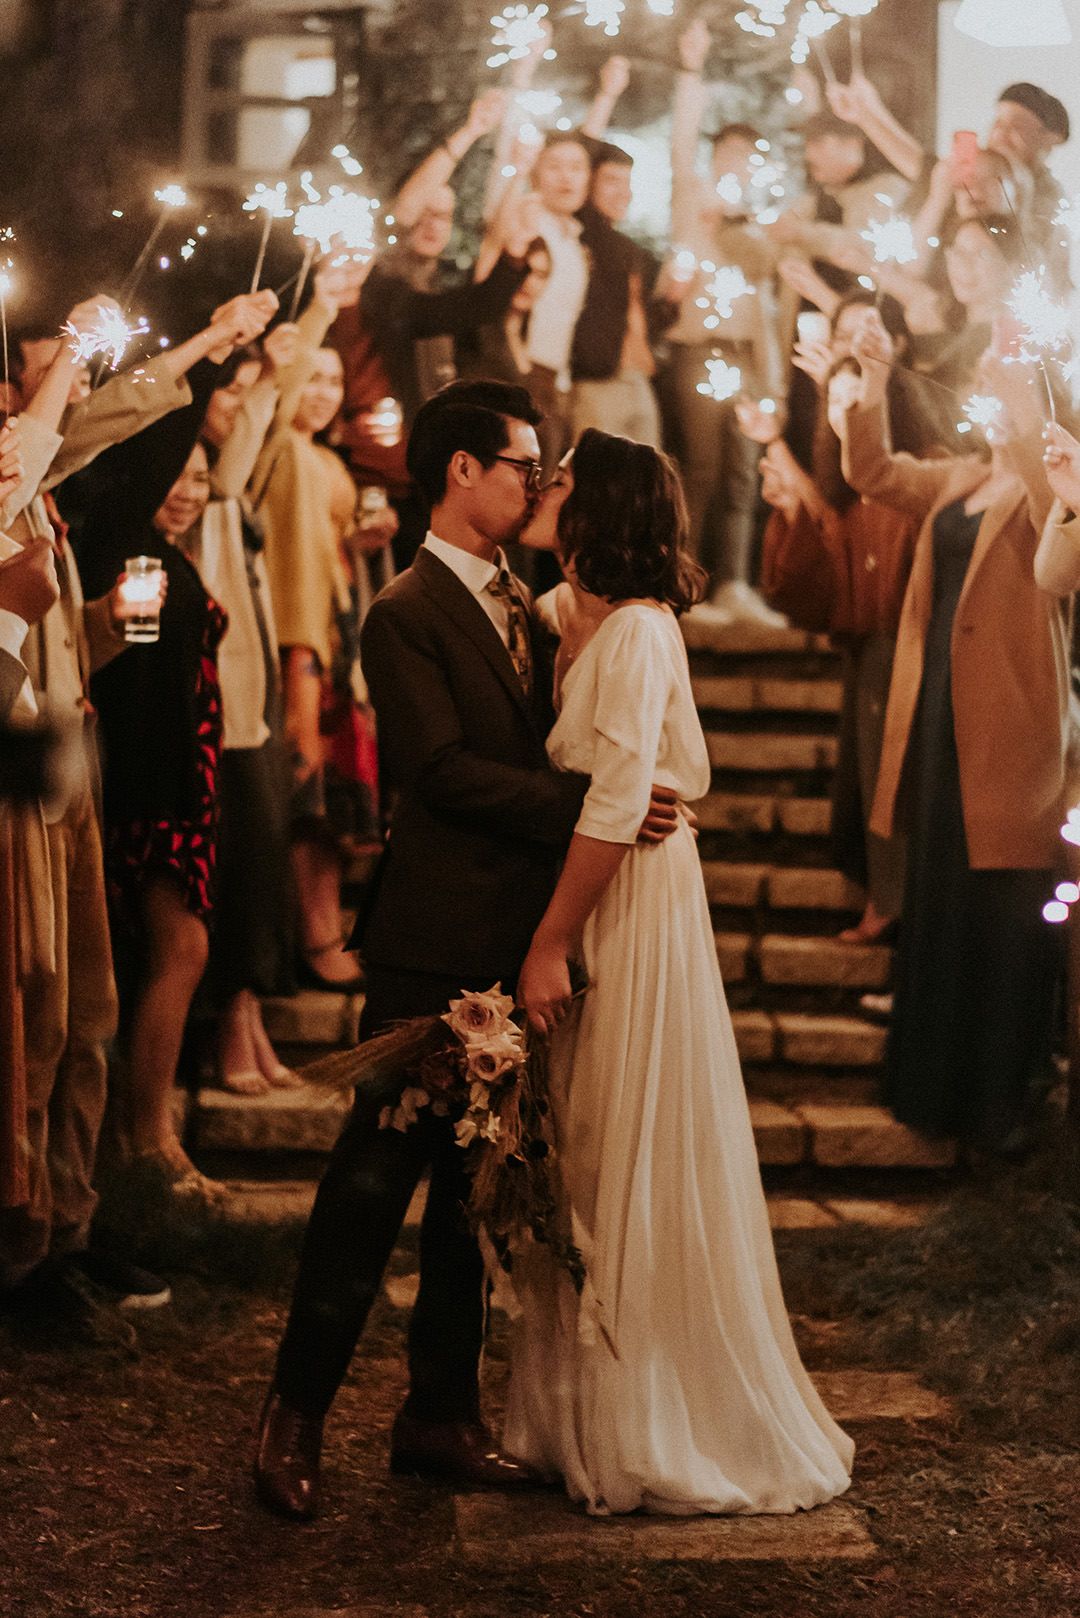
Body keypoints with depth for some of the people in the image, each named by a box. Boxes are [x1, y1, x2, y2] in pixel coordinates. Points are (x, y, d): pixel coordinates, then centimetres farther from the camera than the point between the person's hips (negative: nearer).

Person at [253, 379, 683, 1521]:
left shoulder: (526, 609, 17)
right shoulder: (407, 613, -8)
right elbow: (446, 769, -17)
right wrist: (591, 801, -19)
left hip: (518, 945, 8)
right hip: (435, 950, -7)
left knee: (477, 1184, 12)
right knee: (376, 1177, -1)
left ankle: (441, 1415, 23)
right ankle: (296, 1415, 11)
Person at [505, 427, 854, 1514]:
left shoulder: (636, 631, -15)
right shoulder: (597, 627, 11)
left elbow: (616, 809, -21)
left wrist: (550, 945, -20)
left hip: (632, 908, -9)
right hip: (602, 907, 9)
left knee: (635, 1171, 0)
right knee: (591, 1168, 14)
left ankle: (659, 1437, 13)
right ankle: (591, 1416, 25)